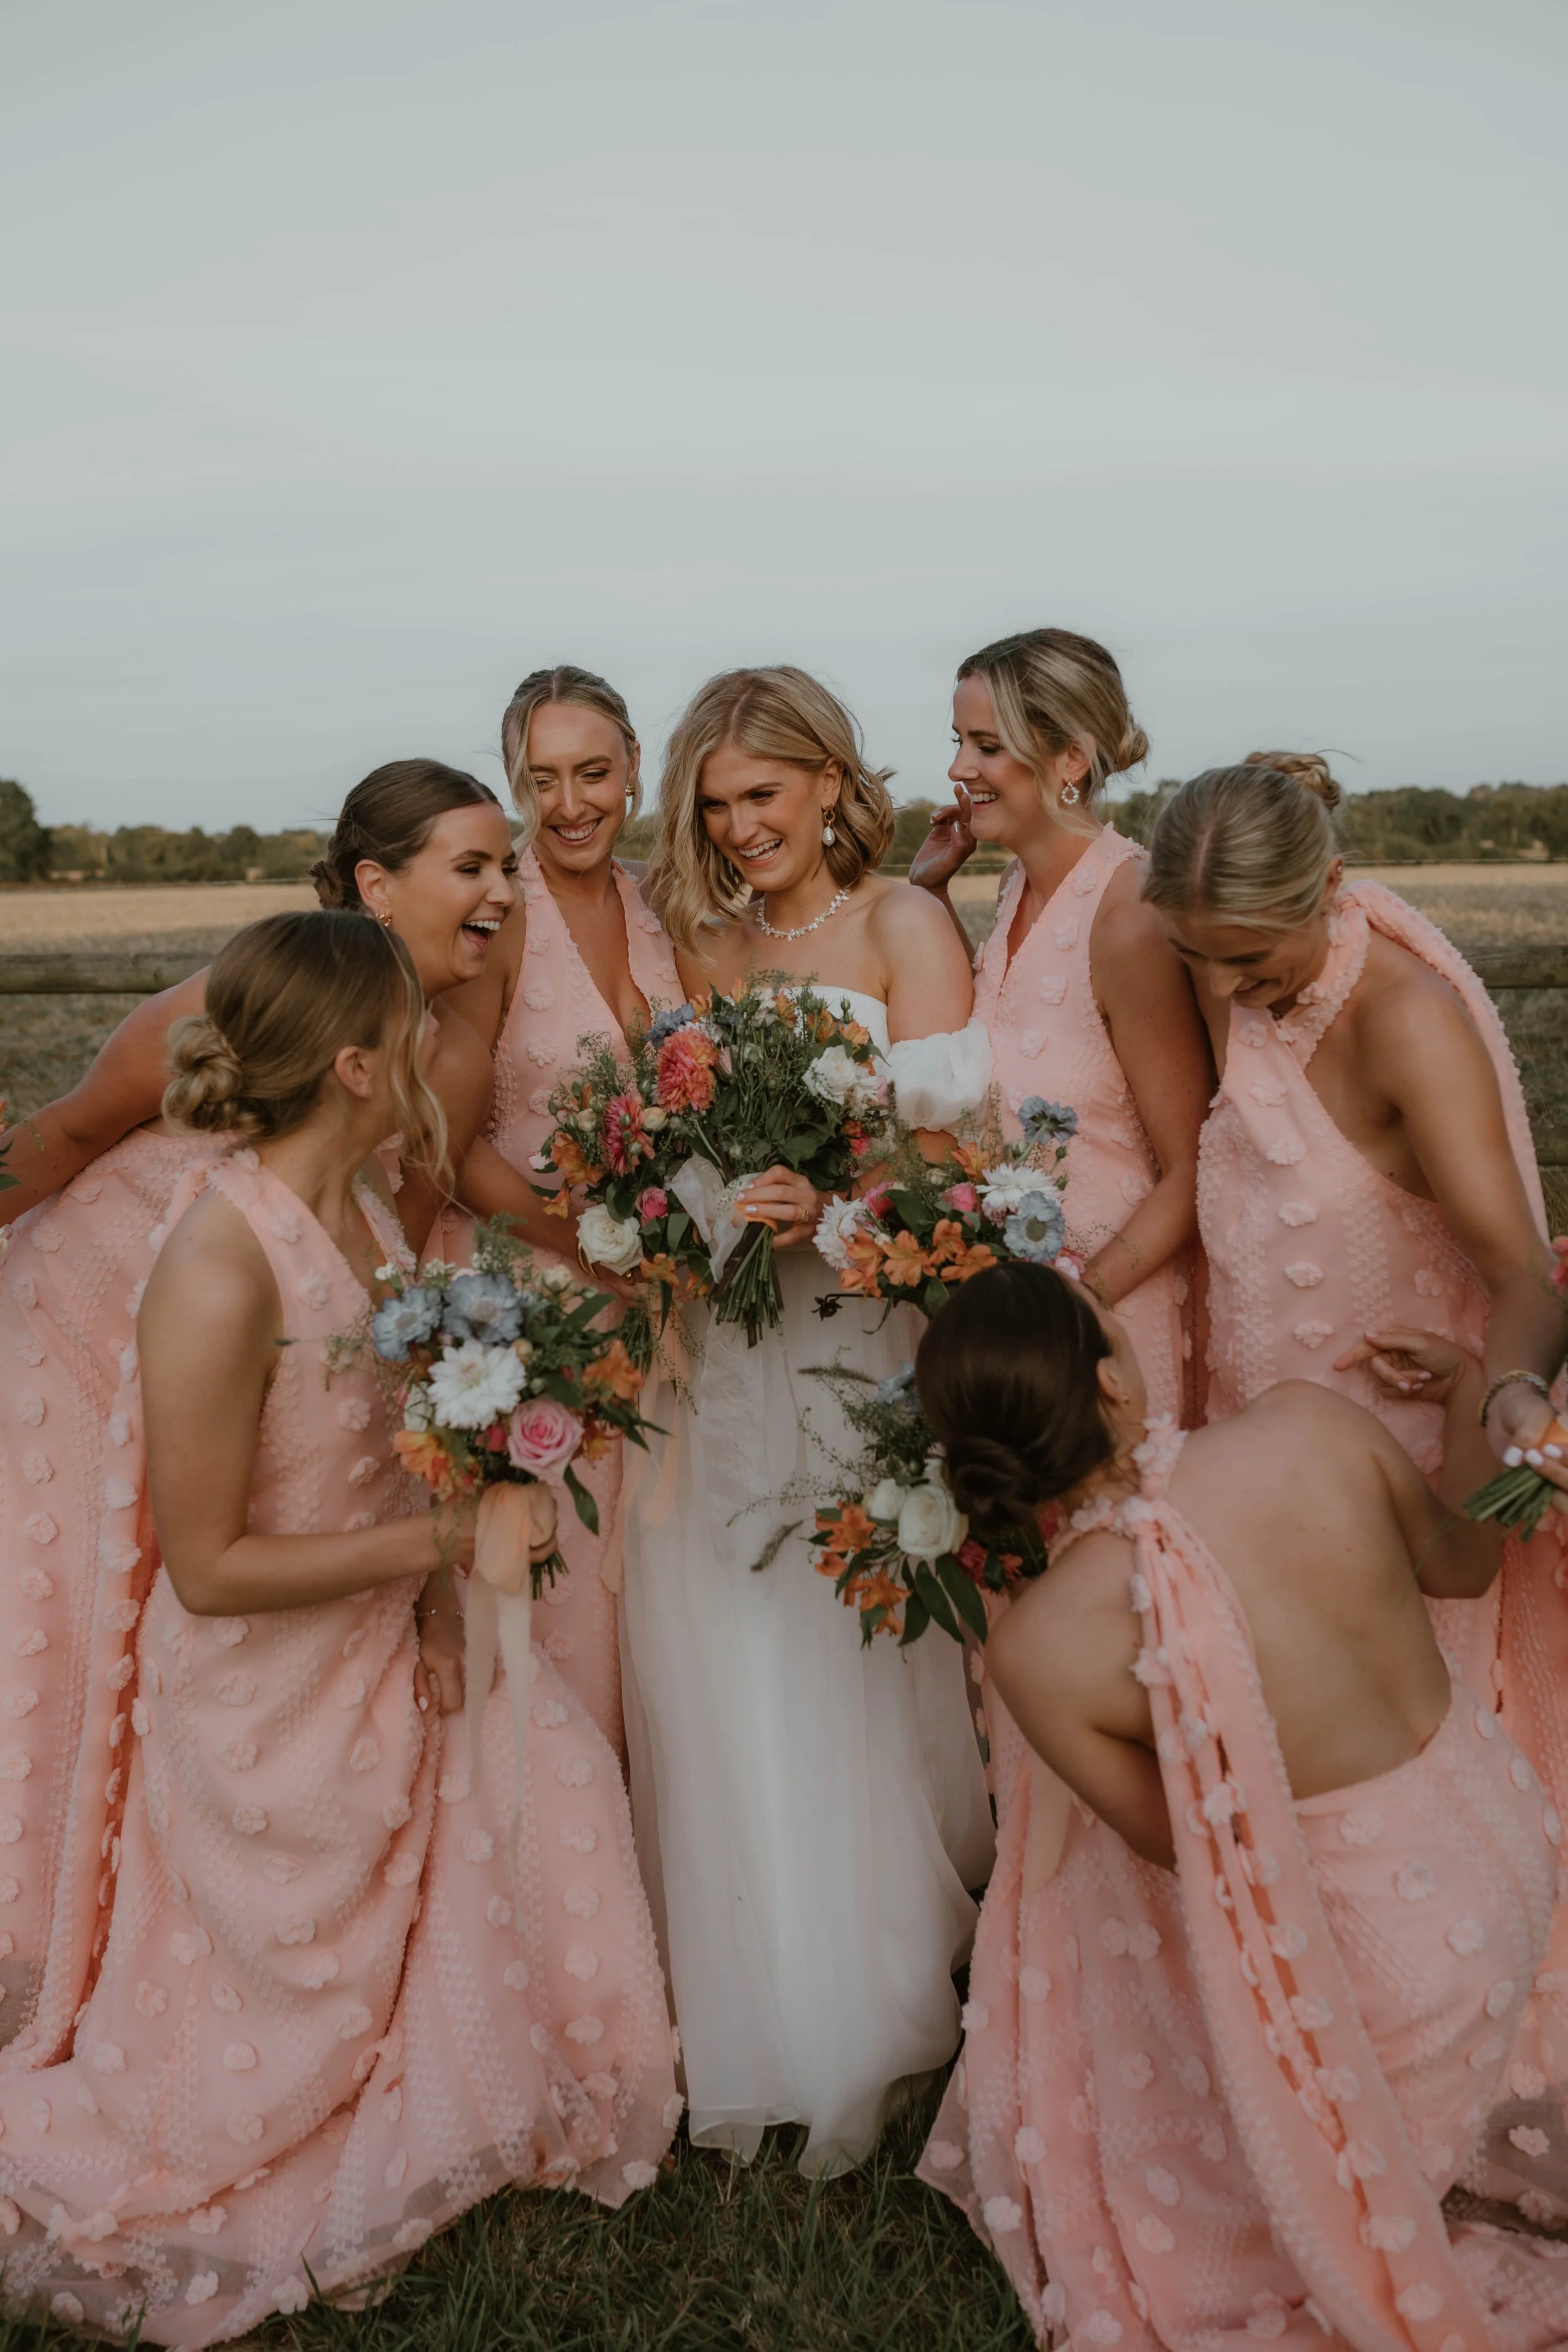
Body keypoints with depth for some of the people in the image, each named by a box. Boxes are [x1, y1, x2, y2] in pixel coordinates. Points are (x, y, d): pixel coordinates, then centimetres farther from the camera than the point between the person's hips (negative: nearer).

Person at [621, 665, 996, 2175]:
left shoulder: (901, 926, -2)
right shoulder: (703, 940, 12)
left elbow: (953, 1141, -13)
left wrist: (833, 1200, -30)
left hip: (861, 1338, -4)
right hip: (723, 1343, 4)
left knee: (850, 1661, 4)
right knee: (728, 1669, 6)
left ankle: (871, 2017, 25)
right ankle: (750, 2006, 23)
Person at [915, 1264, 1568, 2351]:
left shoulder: (1037, 1649, -29)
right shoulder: (1311, 1423, -25)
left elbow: (1175, 1842, -10)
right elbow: (1464, 1562, -2)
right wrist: (1469, 1397, 16)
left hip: (1381, 1959, -4)